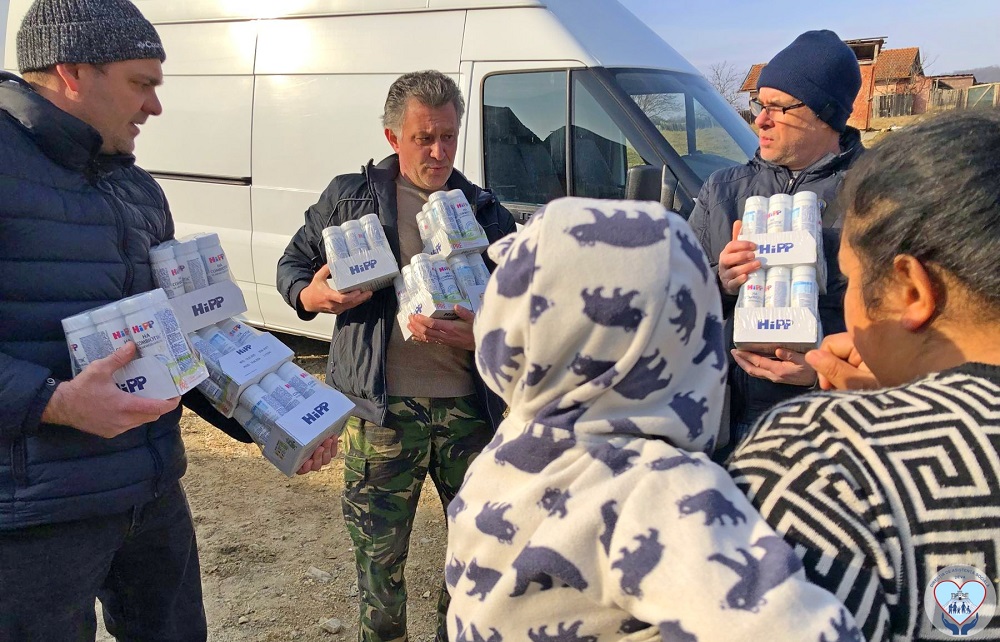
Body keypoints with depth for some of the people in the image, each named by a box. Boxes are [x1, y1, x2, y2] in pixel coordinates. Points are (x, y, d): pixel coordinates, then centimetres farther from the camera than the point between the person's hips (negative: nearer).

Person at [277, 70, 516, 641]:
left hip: (469, 407, 2)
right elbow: (292, 264, 13)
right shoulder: (351, 197, 5)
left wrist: (481, 336, -16)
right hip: (382, 408, -1)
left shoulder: (487, 213, 8)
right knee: (378, 552, 7)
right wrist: (310, 295, -10)